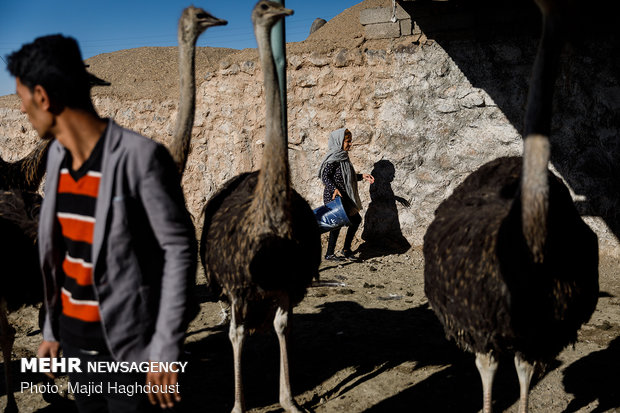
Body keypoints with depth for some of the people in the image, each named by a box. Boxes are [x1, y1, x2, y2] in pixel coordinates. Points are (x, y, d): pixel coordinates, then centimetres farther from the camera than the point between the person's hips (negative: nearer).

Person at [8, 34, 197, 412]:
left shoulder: (141, 157, -20)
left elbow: (180, 251, -17)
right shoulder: (57, 155, 2)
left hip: (127, 346, -7)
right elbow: (61, 249, 11)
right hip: (74, 339, 7)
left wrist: (166, 350, -18)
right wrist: (52, 328, 15)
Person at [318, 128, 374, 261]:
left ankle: (346, 248, 25)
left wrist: (362, 176, 15)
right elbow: (325, 175, -21)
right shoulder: (334, 158, -15)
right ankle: (329, 254, 6)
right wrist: (334, 189, -33)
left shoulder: (343, 156, 14)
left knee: (356, 219, 14)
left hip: (344, 197, 10)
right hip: (334, 197, -10)